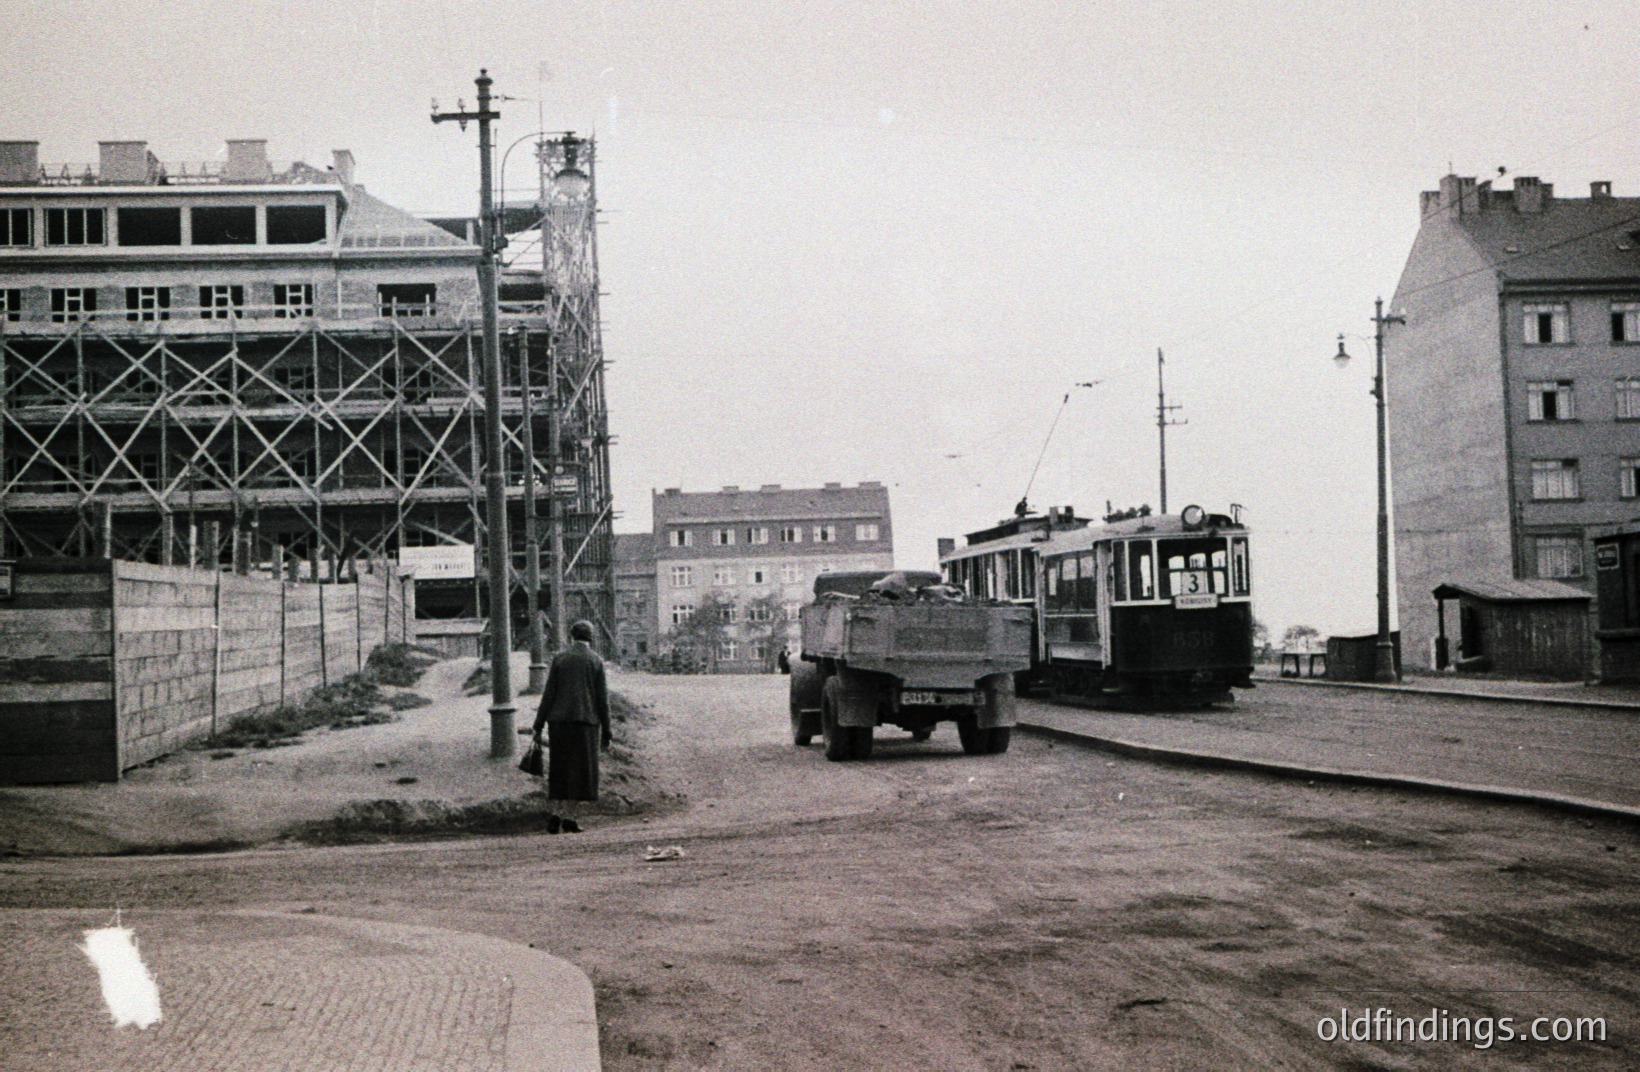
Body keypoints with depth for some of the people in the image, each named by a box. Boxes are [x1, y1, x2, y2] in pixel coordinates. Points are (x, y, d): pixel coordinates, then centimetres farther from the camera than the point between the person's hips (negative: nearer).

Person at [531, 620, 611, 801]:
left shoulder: (559, 658, 3)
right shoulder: (596, 661, 2)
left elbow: (548, 693, 0)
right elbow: (602, 698, 1)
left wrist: (538, 726, 3)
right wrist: (606, 731, 6)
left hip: (559, 721, 1)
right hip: (587, 722, -1)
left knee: (559, 773, 8)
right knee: (584, 772, 2)